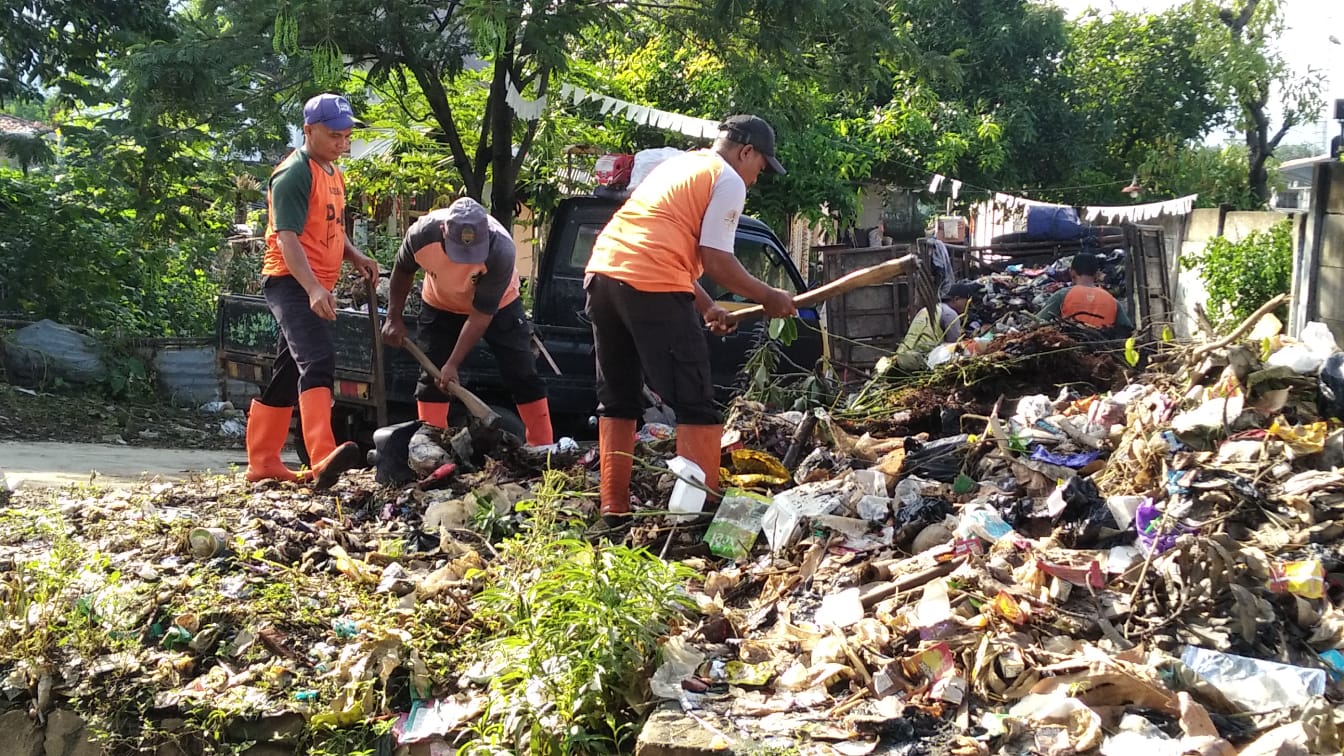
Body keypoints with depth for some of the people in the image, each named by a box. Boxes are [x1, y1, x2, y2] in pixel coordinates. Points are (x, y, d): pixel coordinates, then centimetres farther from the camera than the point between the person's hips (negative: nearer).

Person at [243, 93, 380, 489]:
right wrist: (313, 289, -35)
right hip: (291, 282, -10)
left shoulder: (332, 171, 16)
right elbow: (287, 238, -22)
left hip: (317, 287, 10)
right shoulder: (294, 174, -14)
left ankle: (263, 463, 21)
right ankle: (322, 458, -39)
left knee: (288, 375, 13)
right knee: (318, 360, -26)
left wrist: (354, 256, 10)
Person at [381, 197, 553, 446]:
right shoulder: (422, 234, -33)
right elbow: (403, 270, -7)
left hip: (498, 304, -2)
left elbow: (482, 314, -32)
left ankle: (543, 448, -2)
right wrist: (394, 317, -6)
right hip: (440, 305, 2)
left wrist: (453, 364, -32)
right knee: (432, 376, -3)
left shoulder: (501, 250, -39)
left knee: (523, 374, -7)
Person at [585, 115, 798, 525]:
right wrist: (768, 297, 7)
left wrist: (707, 307, 30)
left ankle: (614, 508, 17)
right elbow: (714, 260, -6)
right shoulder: (728, 181, 3)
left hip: (602, 272, 8)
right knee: (695, 405, -2)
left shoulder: (678, 166, 29)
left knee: (617, 400, 17)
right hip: (651, 287, -8)